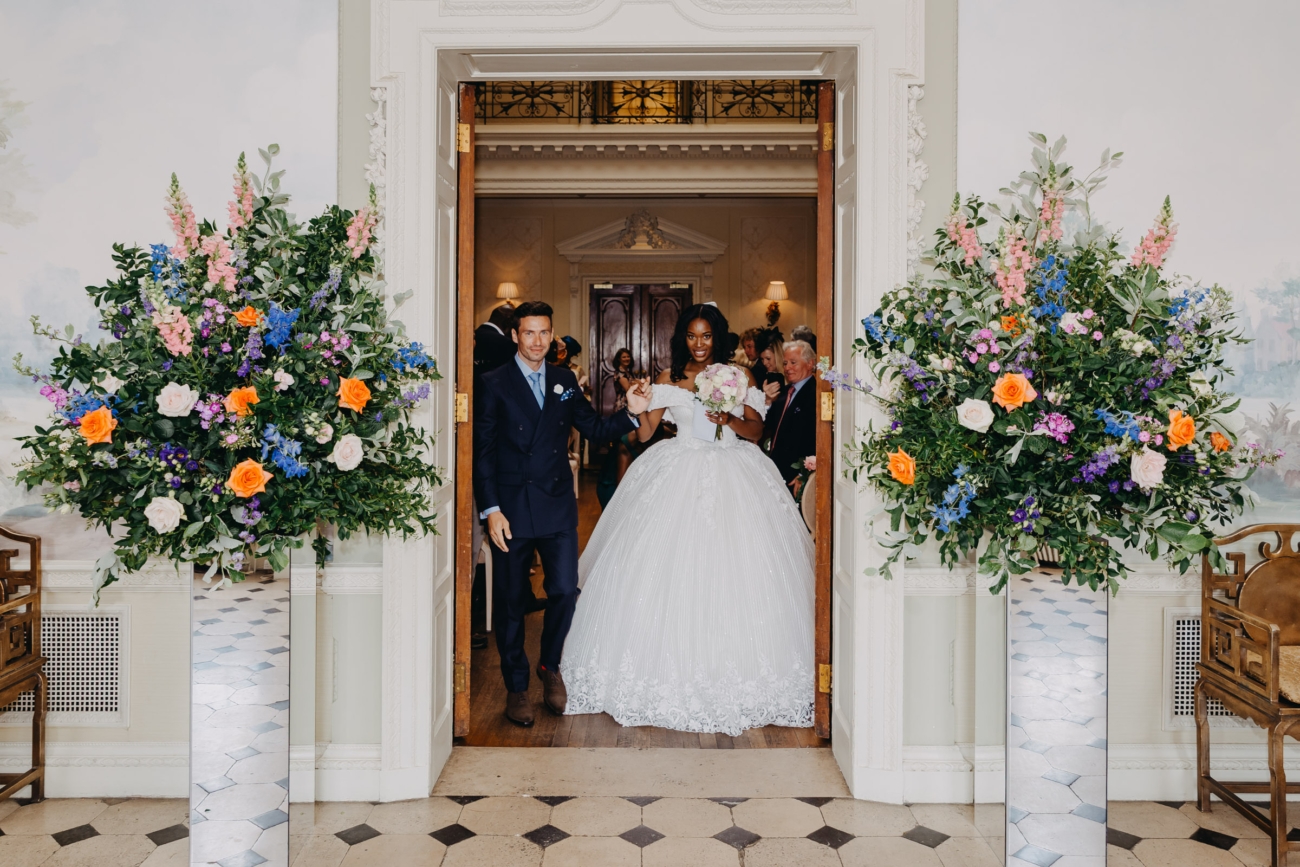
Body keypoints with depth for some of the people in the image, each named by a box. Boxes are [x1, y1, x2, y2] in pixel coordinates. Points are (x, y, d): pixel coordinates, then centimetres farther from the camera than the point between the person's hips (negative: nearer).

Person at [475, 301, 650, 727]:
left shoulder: (565, 381, 10)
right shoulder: (494, 383, -2)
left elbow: (594, 429, 10)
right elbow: (482, 451, -5)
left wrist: (631, 413, -8)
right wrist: (491, 510, -12)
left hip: (557, 505, 3)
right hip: (511, 509, -3)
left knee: (565, 591, 1)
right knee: (511, 600, 7)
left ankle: (550, 667, 29)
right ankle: (516, 686, 25)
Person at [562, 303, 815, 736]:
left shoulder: (739, 375, 8)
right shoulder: (669, 378, 8)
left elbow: (756, 430, 5)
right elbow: (644, 432, 1)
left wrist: (731, 421, -13)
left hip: (732, 477, 0)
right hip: (679, 475, 0)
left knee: (734, 574, -3)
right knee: (673, 573, -4)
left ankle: (732, 665, 9)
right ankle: (675, 667, 8)